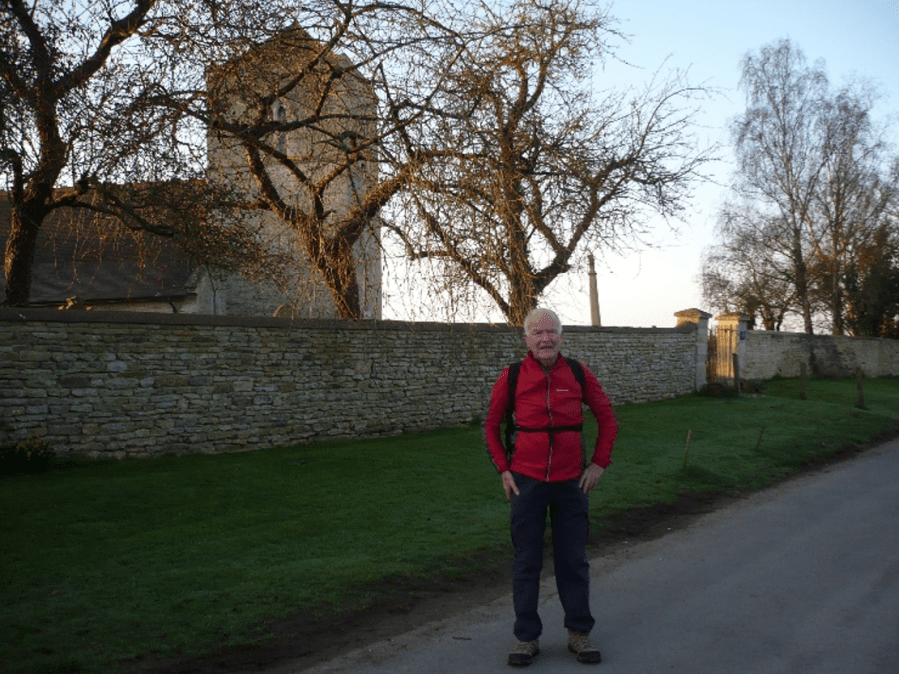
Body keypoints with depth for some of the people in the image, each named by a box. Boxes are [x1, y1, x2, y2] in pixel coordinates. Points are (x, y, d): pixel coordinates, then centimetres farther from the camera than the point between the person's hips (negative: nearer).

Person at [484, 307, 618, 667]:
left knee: (573, 561, 10)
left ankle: (579, 633, 25)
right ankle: (527, 637, 19)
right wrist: (503, 469, 1)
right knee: (526, 562, 7)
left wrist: (599, 463, 4)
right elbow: (491, 425, 7)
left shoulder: (578, 374, -1)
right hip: (527, 482, -1)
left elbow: (607, 418, 10)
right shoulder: (512, 377, -4)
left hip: (571, 482, 1)